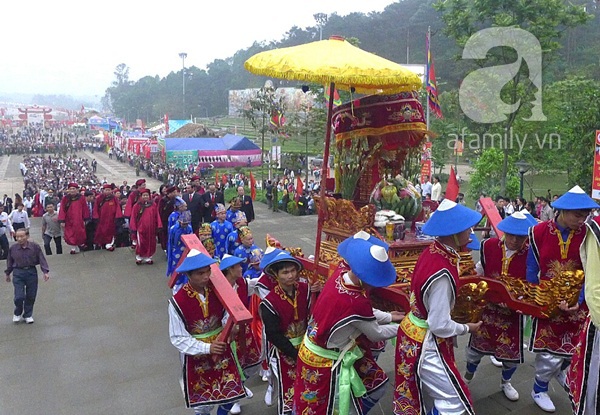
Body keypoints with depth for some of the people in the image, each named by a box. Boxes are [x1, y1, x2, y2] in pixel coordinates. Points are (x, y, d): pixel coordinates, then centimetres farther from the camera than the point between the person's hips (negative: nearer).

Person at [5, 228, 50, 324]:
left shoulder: (35, 246, -9)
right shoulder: (13, 248, -5)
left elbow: (42, 259, -5)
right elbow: (10, 262, 10)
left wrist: (46, 272, -12)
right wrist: (7, 274, 19)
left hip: (31, 272, 0)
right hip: (18, 273, 0)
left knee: (31, 296, 7)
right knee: (19, 296, -7)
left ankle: (28, 315, 27)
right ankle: (17, 313, 23)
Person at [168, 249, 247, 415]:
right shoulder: (178, 302, -22)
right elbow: (178, 338, -18)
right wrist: (206, 348, -26)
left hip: (221, 348, 3)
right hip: (195, 356, -3)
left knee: (232, 391, 14)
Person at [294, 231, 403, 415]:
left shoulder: (341, 272, -15)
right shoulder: (356, 302, -35)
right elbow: (376, 334, -13)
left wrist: (388, 316, 10)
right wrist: (401, 328, 3)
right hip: (326, 363, -8)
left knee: (375, 386, 21)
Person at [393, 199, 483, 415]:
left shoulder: (431, 251, -6)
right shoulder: (442, 274, -31)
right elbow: (440, 326, -24)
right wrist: (467, 328, -8)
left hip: (412, 334, 9)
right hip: (426, 345, -9)